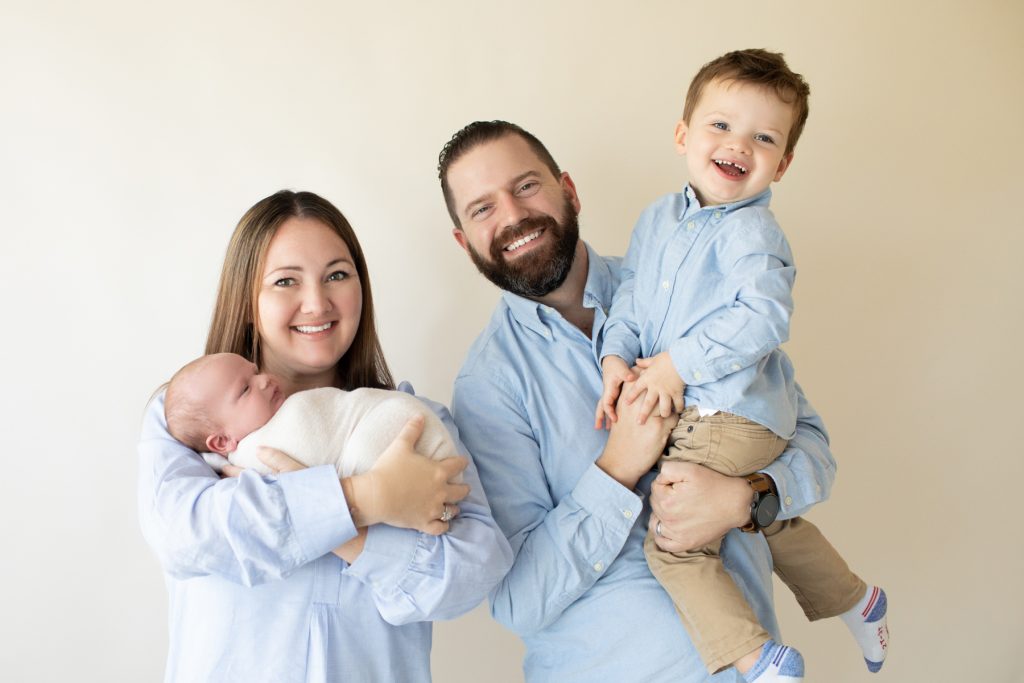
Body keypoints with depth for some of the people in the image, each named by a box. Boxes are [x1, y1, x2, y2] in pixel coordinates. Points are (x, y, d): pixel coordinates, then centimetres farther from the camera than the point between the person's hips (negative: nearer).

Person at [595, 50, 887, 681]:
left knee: (670, 540, -8)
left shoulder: (752, 233, -15)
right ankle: (855, 599, 49)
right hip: (687, 411, 9)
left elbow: (762, 319, -28)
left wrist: (678, 365, -25)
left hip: (735, 417, -9)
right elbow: (630, 297, 10)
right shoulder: (658, 218, 9)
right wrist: (616, 356, -7)